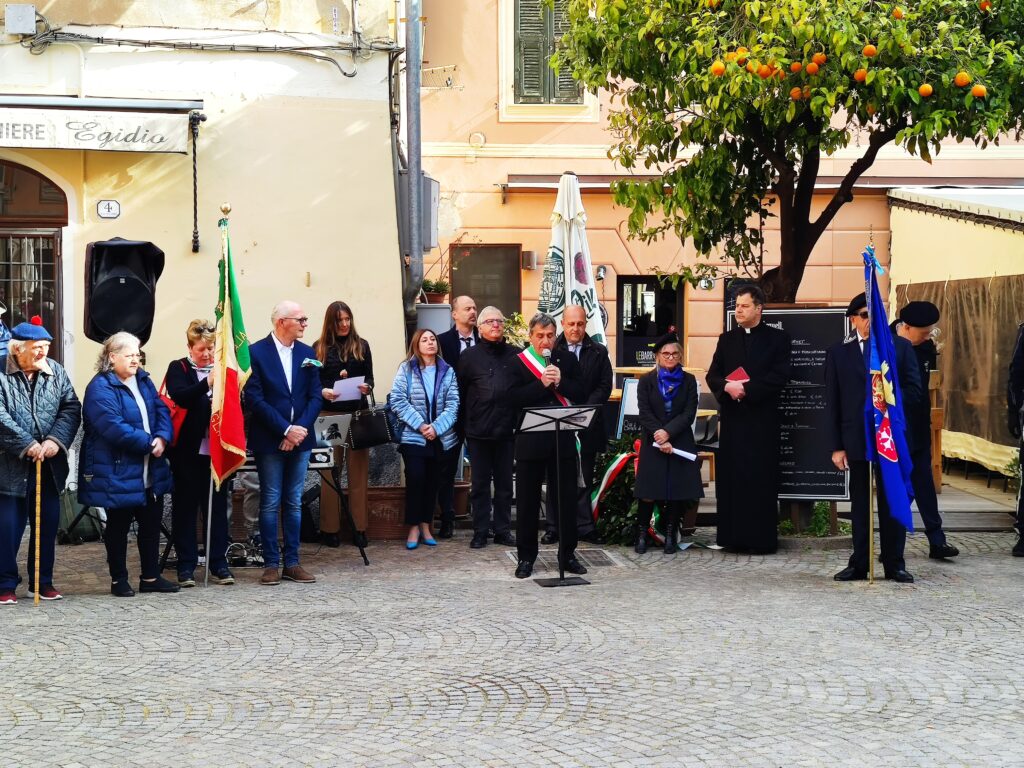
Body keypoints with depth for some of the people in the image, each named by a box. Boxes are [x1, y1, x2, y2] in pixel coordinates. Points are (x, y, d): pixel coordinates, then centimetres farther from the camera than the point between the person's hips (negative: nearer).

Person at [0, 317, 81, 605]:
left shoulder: (56, 372, 6)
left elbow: (71, 408, 1)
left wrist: (55, 440, -15)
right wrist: (27, 445, -20)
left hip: (49, 465, 4)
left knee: (47, 524, 10)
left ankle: (43, 581, 22)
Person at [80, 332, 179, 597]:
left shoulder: (143, 381, 10)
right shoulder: (100, 387, -16)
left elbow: (162, 410, 5)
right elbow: (114, 427, -24)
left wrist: (162, 437, -15)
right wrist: (148, 443, -18)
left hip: (150, 472, 7)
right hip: (118, 473, -7)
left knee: (151, 523, 12)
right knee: (118, 525, 5)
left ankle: (151, 577, 23)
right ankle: (119, 580, 16)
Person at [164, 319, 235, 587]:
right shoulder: (178, 369, 2)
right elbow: (179, 396, -17)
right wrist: (207, 384, -30)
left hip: (216, 449, 3)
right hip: (188, 451, -3)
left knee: (217, 506, 6)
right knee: (185, 507, 3)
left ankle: (218, 564, 12)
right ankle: (186, 565, 8)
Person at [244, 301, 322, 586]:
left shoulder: (307, 354, 9)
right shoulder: (255, 353, -6)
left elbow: (315, 397, 6)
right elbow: (255, 399, -12)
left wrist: (300, 429, -9)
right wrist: (285, 430, -15)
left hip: (300, 438, 5)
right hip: (269, 441, -4)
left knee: (294, 503, 8)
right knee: (270, 503, 0)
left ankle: (292, 562, 13)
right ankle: (271, 564, 6)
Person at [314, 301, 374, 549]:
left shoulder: (361, 346, 10)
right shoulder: (319, 348, 5)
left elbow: (369, 378, 11)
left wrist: (366, 387, -11)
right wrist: (323, 391, -14)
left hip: (358, 414, 2)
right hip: (329, 414, -1)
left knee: (358, 471, 2)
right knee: (330, 471, 0)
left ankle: (359, 528, 6)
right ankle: (330, 528, 5)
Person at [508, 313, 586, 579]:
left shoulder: (567, 359, 7)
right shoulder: (519, 361, 0)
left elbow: (580, 394, 1)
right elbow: (514, 397, -10)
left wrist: (560, 382, -14)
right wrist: (541, 383, -18)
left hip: (563, 438, 2)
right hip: (530, 440, -2)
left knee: (567, 497, 7)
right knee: (527, 499, 5)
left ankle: (567, 554, 18)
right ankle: (526, 556, 14)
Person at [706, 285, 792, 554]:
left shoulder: (778, 339, 2)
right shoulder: (727, 339, 15)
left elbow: (778, 377, -8)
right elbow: (713, 375, 8)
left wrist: (746, 388, -14)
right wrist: (727, 386, -13)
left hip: (761, 419, -4)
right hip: (732, 419, 4)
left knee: (760, 479, -4)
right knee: (731, 478, 2)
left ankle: (762, 539, 0)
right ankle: (734, 537, 7)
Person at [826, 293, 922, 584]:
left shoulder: (900, 347, 6)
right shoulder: (838, 353, 5)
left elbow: (913, 389, 3)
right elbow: (832, 402, 2)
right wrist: (836, 446, -4)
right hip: (856, 438, 0)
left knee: (893, 502, 4)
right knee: (859, 503, 6)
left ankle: (894, 565, 11)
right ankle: (859, 565, 12)